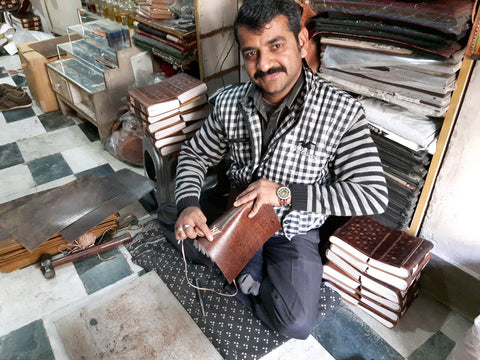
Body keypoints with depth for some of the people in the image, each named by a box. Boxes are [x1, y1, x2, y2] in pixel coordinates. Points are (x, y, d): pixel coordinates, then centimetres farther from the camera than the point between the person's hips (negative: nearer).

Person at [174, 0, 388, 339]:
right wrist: (188, 205, -18)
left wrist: (286, 193, -30)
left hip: (294, 232, -3)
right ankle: (257, 262, 8)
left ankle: (250, 270, 12)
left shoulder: (342, 111, -21)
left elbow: (374, 194, -22)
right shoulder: (230, 103, -9)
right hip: (237, 216, 4)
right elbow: (194, 154, 3)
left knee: (297, 324, -16)